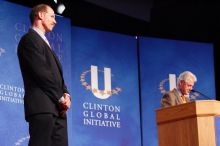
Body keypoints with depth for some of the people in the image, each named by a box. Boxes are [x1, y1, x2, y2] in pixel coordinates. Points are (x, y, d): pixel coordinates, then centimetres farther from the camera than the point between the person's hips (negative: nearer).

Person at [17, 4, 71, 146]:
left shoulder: (44, 42, 27)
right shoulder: (30, 39, -4)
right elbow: (42, 73, -13)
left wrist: (66, 95, 2)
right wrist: (60, 98, -9)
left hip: (57, 108, 9)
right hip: (42, 107, -9)